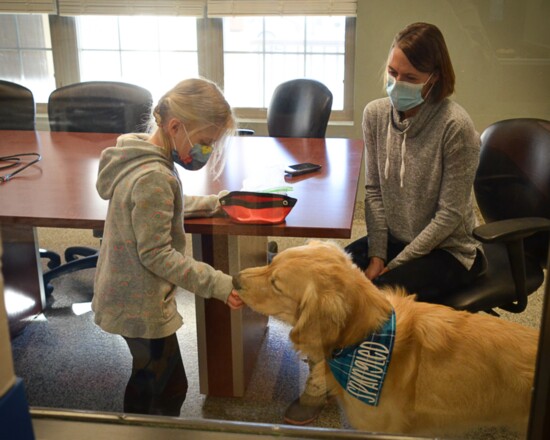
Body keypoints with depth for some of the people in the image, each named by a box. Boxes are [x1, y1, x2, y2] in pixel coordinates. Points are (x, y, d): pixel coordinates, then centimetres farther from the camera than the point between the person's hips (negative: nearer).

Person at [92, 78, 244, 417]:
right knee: (170, 389, 7)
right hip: (142, 306, -10)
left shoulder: (141, 154, 1)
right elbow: (156, 255, -27)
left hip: (125, 295, 10)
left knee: (147, 378, 26)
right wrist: (217, 284, -26)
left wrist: (208, 203, 10)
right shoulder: (154, 177, -29)